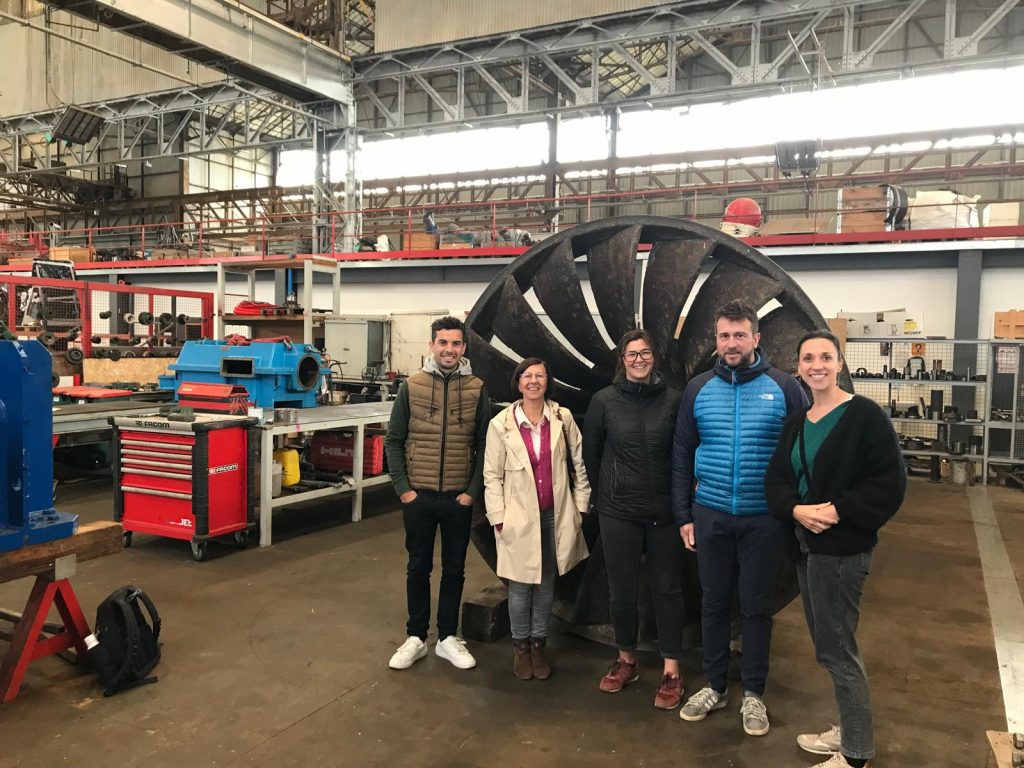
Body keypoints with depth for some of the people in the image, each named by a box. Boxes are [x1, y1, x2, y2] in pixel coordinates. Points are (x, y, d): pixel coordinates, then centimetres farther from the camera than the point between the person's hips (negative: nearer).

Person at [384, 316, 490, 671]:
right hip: (418, 496, 0)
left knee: (454, 570, 12)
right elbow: (393, 441, 0)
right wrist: (403, 488, -6)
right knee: (418, 568, 12)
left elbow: (484, 445, 0)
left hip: (459, 498, 1)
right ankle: (416, 638, 26)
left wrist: (472, 491, -6)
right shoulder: (411, 386, -2)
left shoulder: (477, 389, -2)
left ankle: (448, 638, 27)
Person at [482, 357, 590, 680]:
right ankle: (520, 647, 28)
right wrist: (498, 518, -6)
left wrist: (580, 505, 4)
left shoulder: (563, 418, -2)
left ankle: (538, 645, 31)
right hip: (520, 518, -2)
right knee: (521, 586, 7)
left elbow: (579, 463, 5)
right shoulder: (501, 424, -7)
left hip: (556, 516, 2)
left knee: (546, 584, 14)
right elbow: (492, 476, -3)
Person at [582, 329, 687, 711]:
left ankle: (671, 670, 20)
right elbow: (591, 454, 6)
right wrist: (603, 495, 9)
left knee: (667, 588, 8)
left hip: (664, 510, 0)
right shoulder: (604, 401, -2)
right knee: (621, 590, 10)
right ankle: (626, 660, 30)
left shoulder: (673, 399, -4)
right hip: (618, 512, 1)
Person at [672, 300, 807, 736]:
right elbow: (682, 454, 5)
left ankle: (753, 694, 27)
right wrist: (683, 515, 3)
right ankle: (714, 687, 30)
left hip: (763, 519, -2)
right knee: (713, 602, 14)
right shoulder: (698, 389, 2)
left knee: (757, 606, 10)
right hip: (710, 516, 2)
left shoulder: (783, 387, -5)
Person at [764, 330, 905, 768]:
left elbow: (889, 483, -15)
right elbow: (776, 480, 5)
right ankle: (848, 731, 34)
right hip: (805, 545, 7)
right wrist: (796, 509, -14)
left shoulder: (865, 415, -11)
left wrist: (838, 511, -23)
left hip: (841, 548, -7)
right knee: (829, 645, 18)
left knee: (836, 649, 1)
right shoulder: (796, 423, 10)